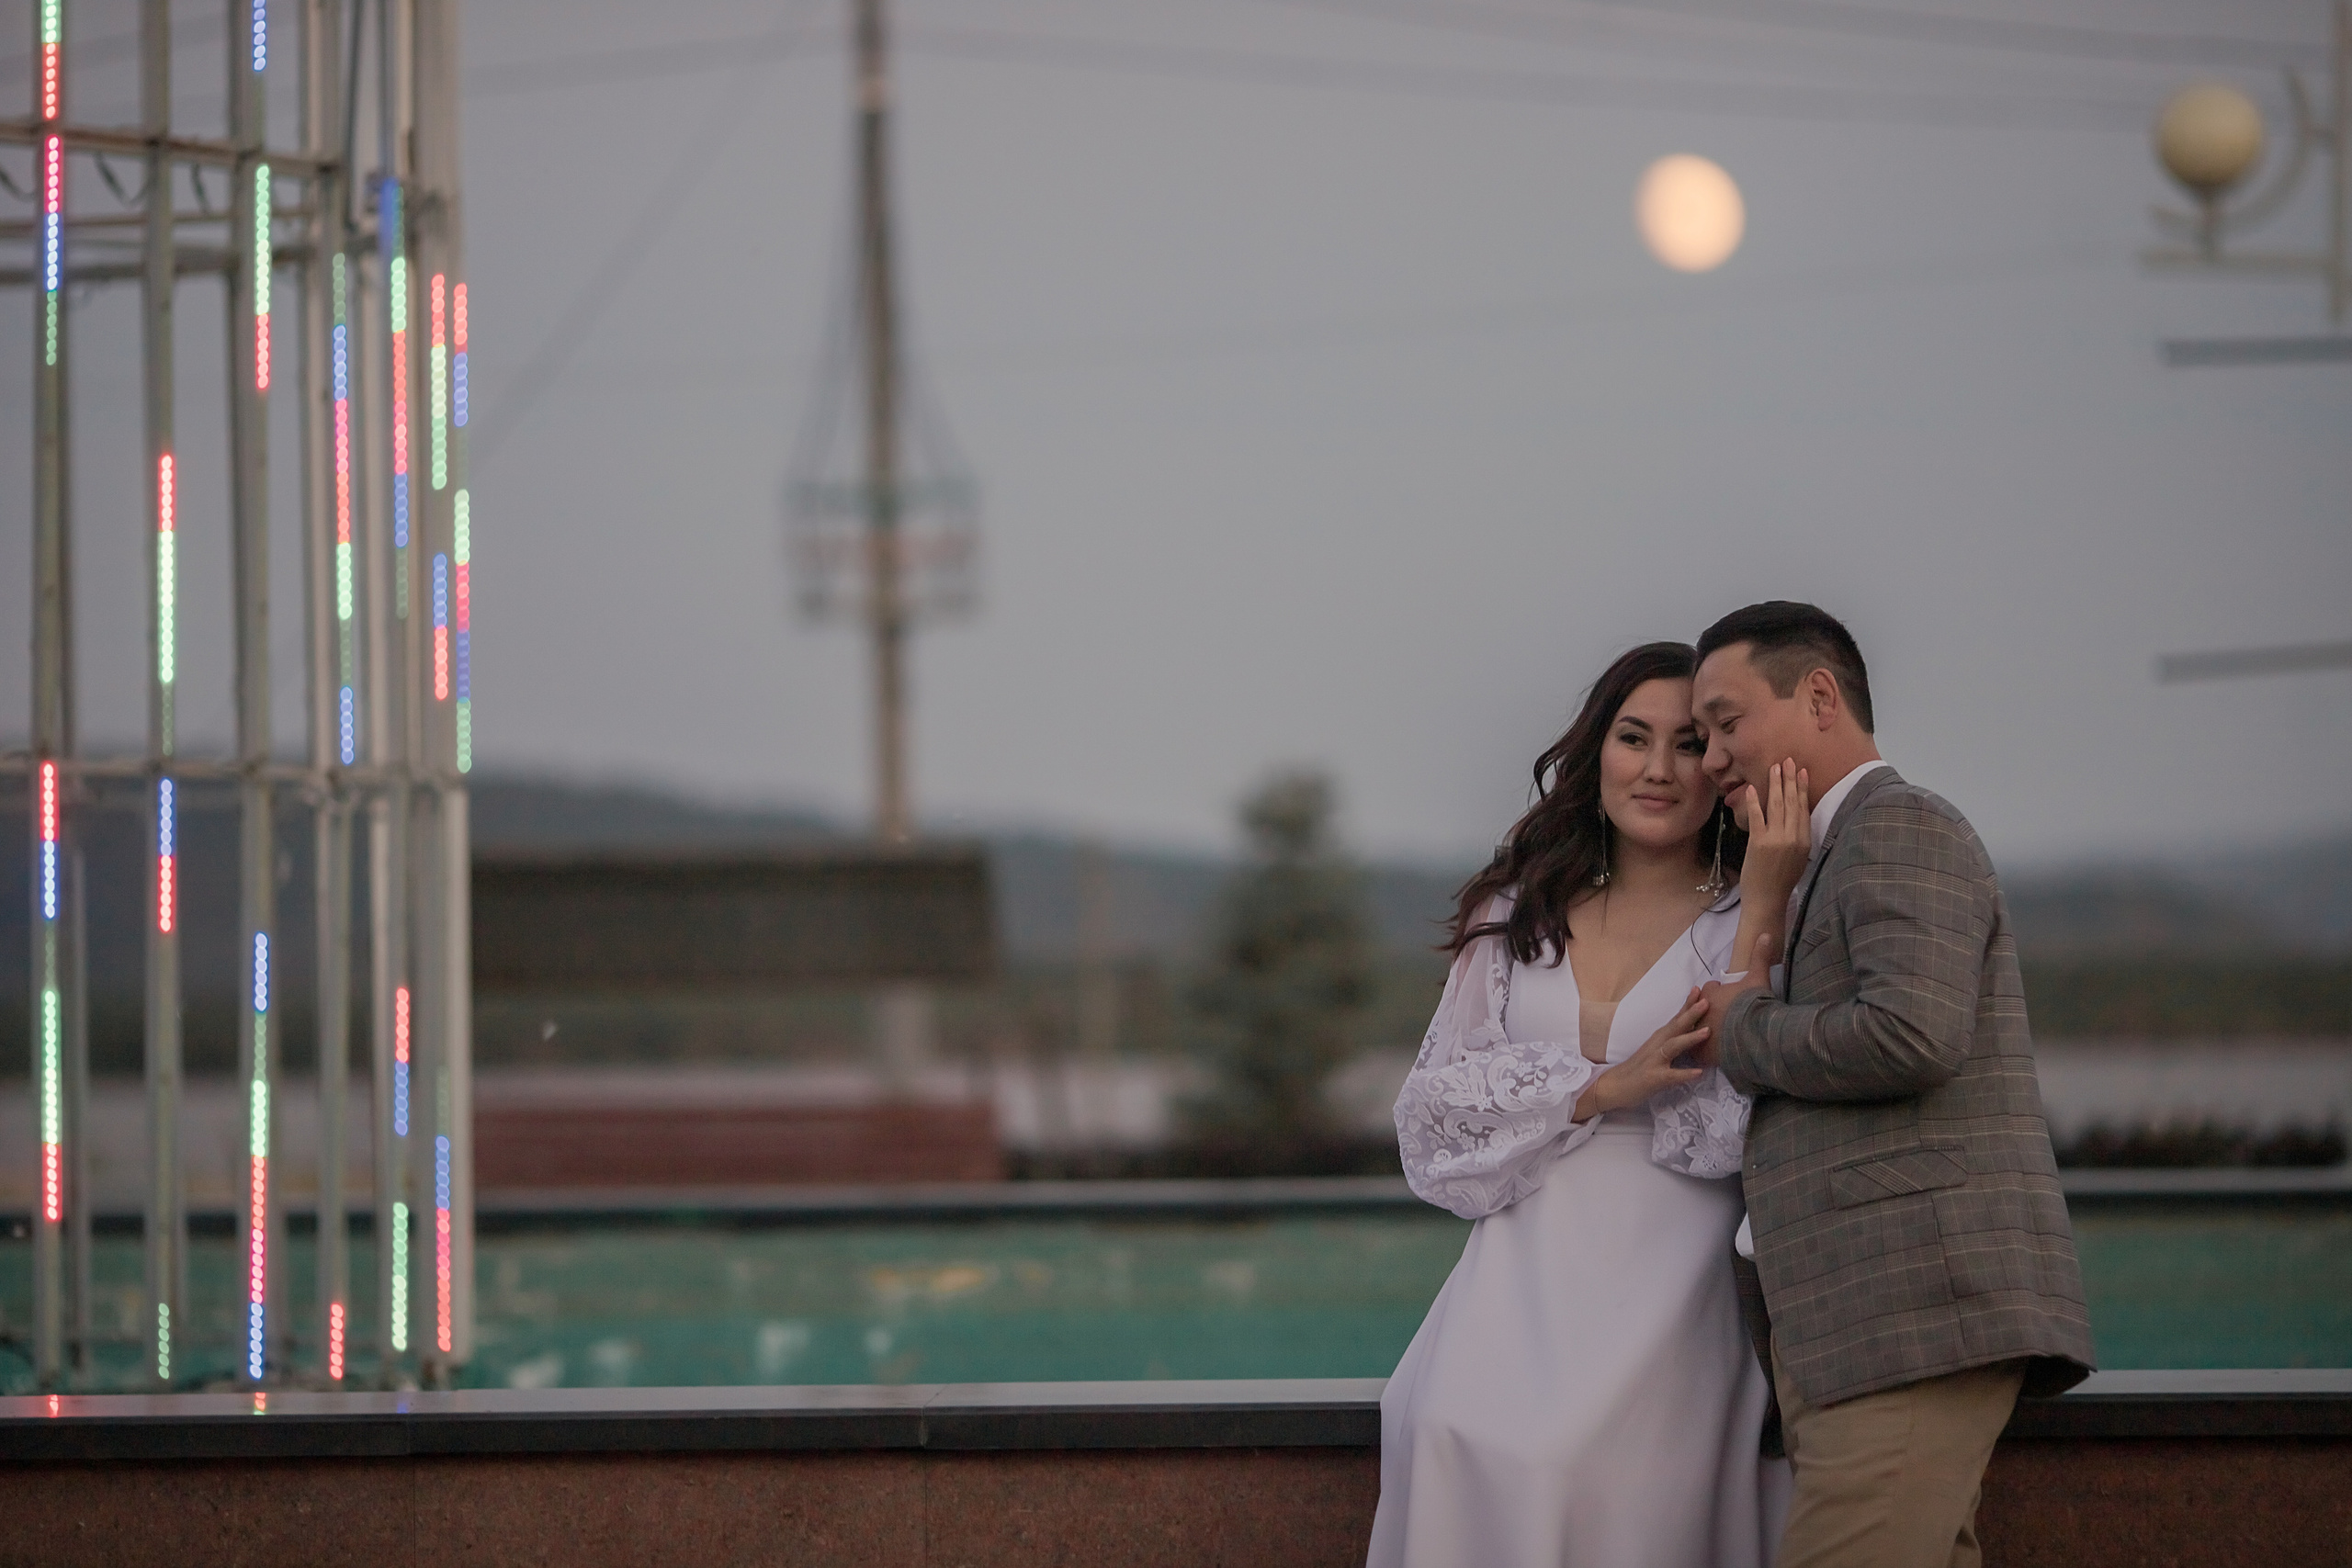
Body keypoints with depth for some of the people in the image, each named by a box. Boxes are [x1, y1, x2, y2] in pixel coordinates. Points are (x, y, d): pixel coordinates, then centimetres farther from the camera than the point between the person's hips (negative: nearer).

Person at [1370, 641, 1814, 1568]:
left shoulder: (1747, 926, 8)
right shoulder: (1518, 917, 17)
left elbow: (1739, 1123, -7)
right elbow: (1434, 1106, 9)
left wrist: (1760, 908, -9)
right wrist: (1606, 1086, -4)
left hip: (1668, 1282, -3)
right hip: (1525, 1273, 3)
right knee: (1463, 1441, -20)